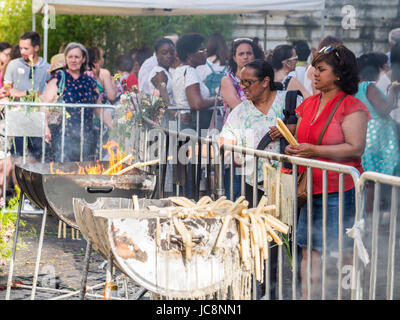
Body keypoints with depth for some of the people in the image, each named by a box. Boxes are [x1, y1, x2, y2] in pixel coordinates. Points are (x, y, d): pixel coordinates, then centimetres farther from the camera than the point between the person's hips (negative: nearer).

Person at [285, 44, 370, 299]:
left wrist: (313, 151, -18)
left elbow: (355, 148, -16)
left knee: (343, 253, -3)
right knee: (310, 251, 6)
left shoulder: (352, 107, -7)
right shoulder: (308, 105, 15)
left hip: (341, 191, -7)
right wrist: (293, 150, 3)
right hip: (311, 189, 7)